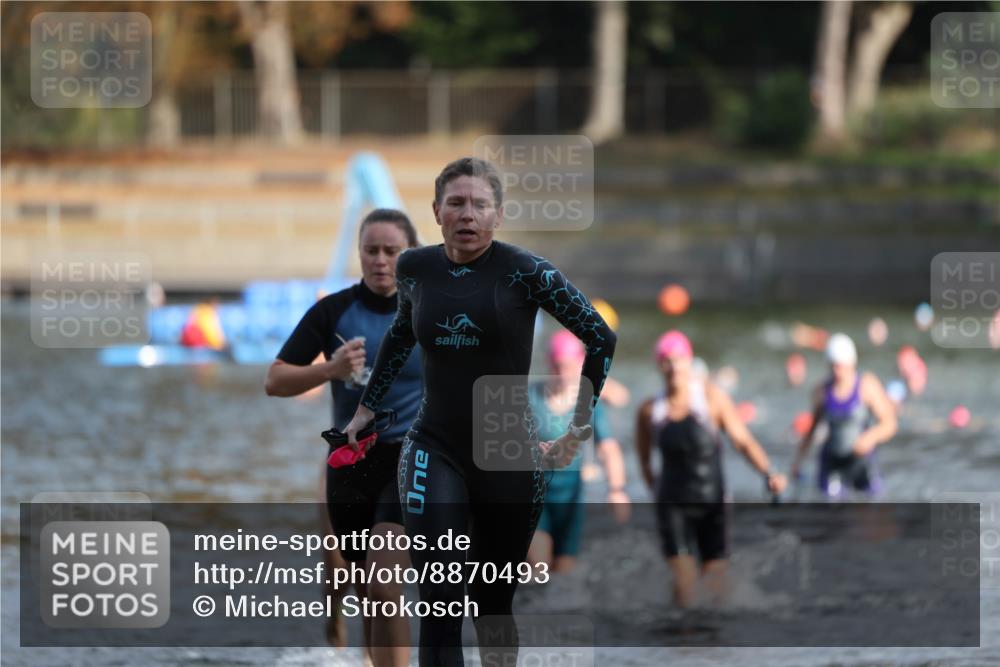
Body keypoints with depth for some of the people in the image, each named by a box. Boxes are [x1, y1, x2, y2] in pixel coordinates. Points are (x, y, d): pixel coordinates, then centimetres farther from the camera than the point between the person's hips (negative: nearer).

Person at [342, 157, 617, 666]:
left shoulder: (523, 271, -9)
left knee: (493, 601, 11)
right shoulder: (415, 268, 2)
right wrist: (367, 408, 27)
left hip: (511, 458, -1)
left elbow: (600, 337, -3)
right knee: (441, 605, -14)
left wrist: (580, 428, -1)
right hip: (434, 452, 1)